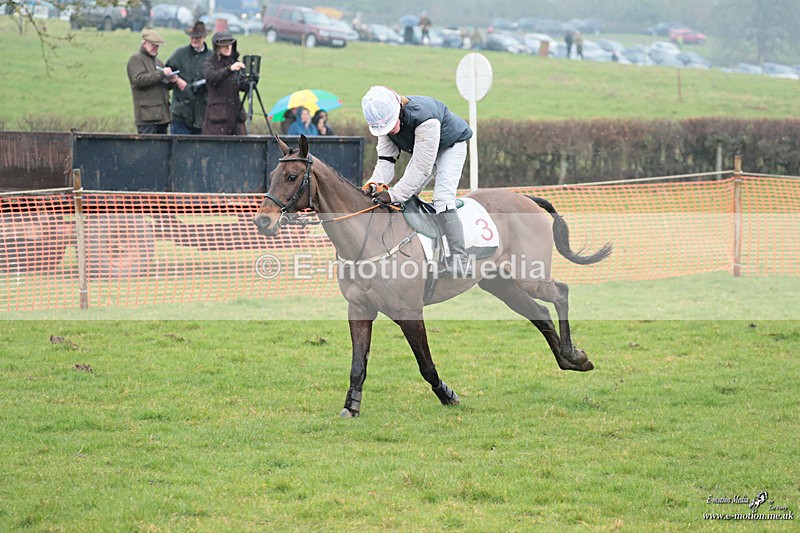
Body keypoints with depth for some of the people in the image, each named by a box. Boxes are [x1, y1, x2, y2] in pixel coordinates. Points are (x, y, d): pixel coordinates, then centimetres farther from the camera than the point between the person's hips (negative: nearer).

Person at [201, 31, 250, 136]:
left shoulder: (235, 62, 15)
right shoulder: (209, 63, 2)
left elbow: (242, 86, 7)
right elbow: (211, 77, -20)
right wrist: (229, 69, -34)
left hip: (236, 112, 4)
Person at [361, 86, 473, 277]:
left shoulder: (423, 118, -42)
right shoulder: (386, 120, -19)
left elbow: (421, 168, -39)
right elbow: (386, 158, -17)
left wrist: (393, 195, -42)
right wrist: (376, 184, -37)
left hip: (451, 146, -8)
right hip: (421, 151, 8)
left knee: (442, 198, -25)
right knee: (405, 197, 1)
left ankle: (461, 260, -32)